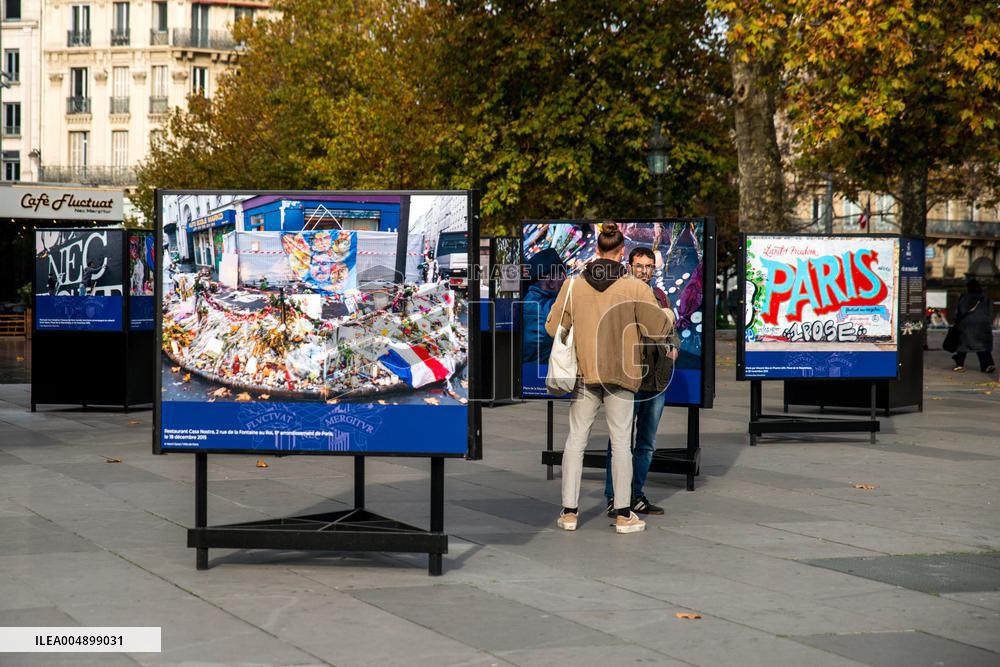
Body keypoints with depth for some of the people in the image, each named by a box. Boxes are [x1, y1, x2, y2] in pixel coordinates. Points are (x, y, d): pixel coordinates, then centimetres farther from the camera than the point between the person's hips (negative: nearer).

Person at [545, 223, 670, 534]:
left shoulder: (573, 286, -4)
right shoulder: (635, 288, -11)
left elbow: (553, 327, 1)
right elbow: (659, 328, -9)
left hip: (583, 373, 2)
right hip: (621, 374, -2)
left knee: (576, 440, 11)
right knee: (621, 442, 7)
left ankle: (569, 512, 12)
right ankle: (623, 514, 10)